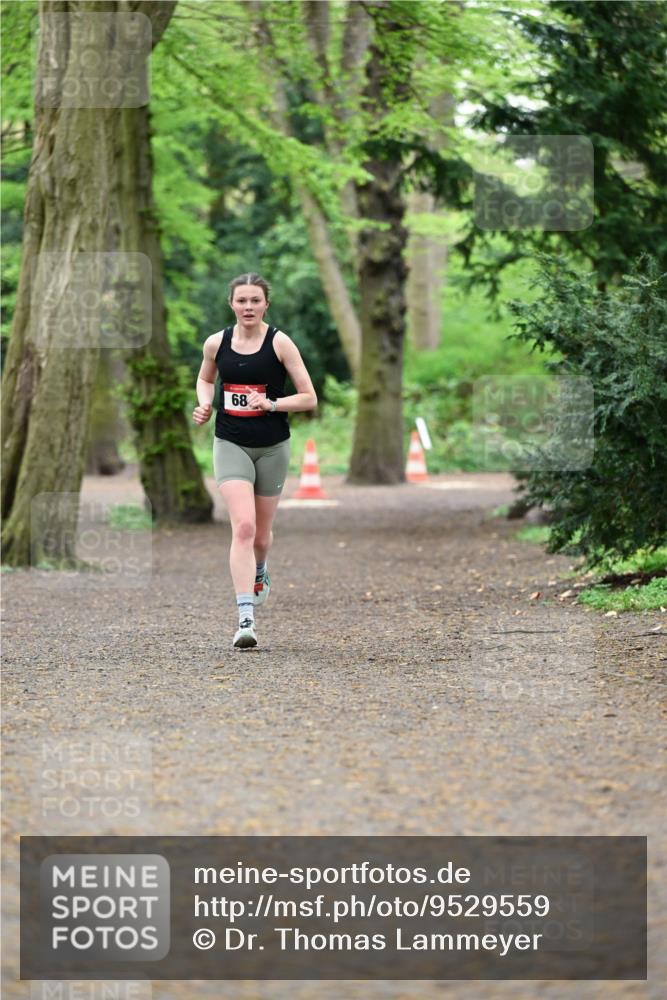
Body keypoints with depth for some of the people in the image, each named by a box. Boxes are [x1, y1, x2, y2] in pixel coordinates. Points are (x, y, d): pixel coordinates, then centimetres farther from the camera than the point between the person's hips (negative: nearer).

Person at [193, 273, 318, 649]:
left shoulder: (279, 343, -8)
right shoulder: (216, 343, -1)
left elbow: (309, 398, -7)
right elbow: (205, 379, 21)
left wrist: (271, 404, -21)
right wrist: (205, 404, 1)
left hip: (272, 448, 0)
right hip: (231, 445, 0)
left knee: (261, 534, 13)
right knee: (243, 526, -18)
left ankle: (259, 571, 51)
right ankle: (246, 619, -22)